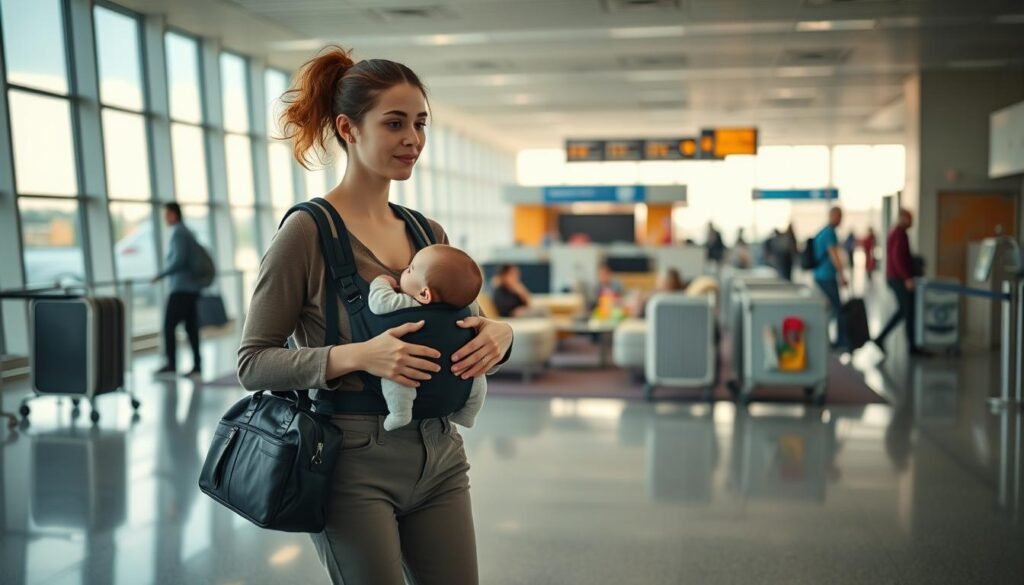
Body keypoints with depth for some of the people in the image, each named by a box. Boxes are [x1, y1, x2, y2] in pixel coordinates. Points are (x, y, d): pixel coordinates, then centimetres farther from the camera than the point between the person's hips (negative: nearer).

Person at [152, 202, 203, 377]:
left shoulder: (178, 233, -10)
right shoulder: (188, 233, 18)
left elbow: (179, 260, -21)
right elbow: (193, 260, 22)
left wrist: (161, 275, -14)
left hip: (181, 288, -9)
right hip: (191, 288, 9)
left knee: (169, 325, -6)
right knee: (191, 327, 6)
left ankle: (171, 363, -8)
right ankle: (197, 365, 3)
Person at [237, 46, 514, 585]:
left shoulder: (429, 233, 7)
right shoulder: (307, 231, -10)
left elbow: (468, 323, 15)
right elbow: (252, 362, -11)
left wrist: (499, 333, -9)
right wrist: (356, 356, -26)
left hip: (439, 457, 6)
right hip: (356, 464, -6)